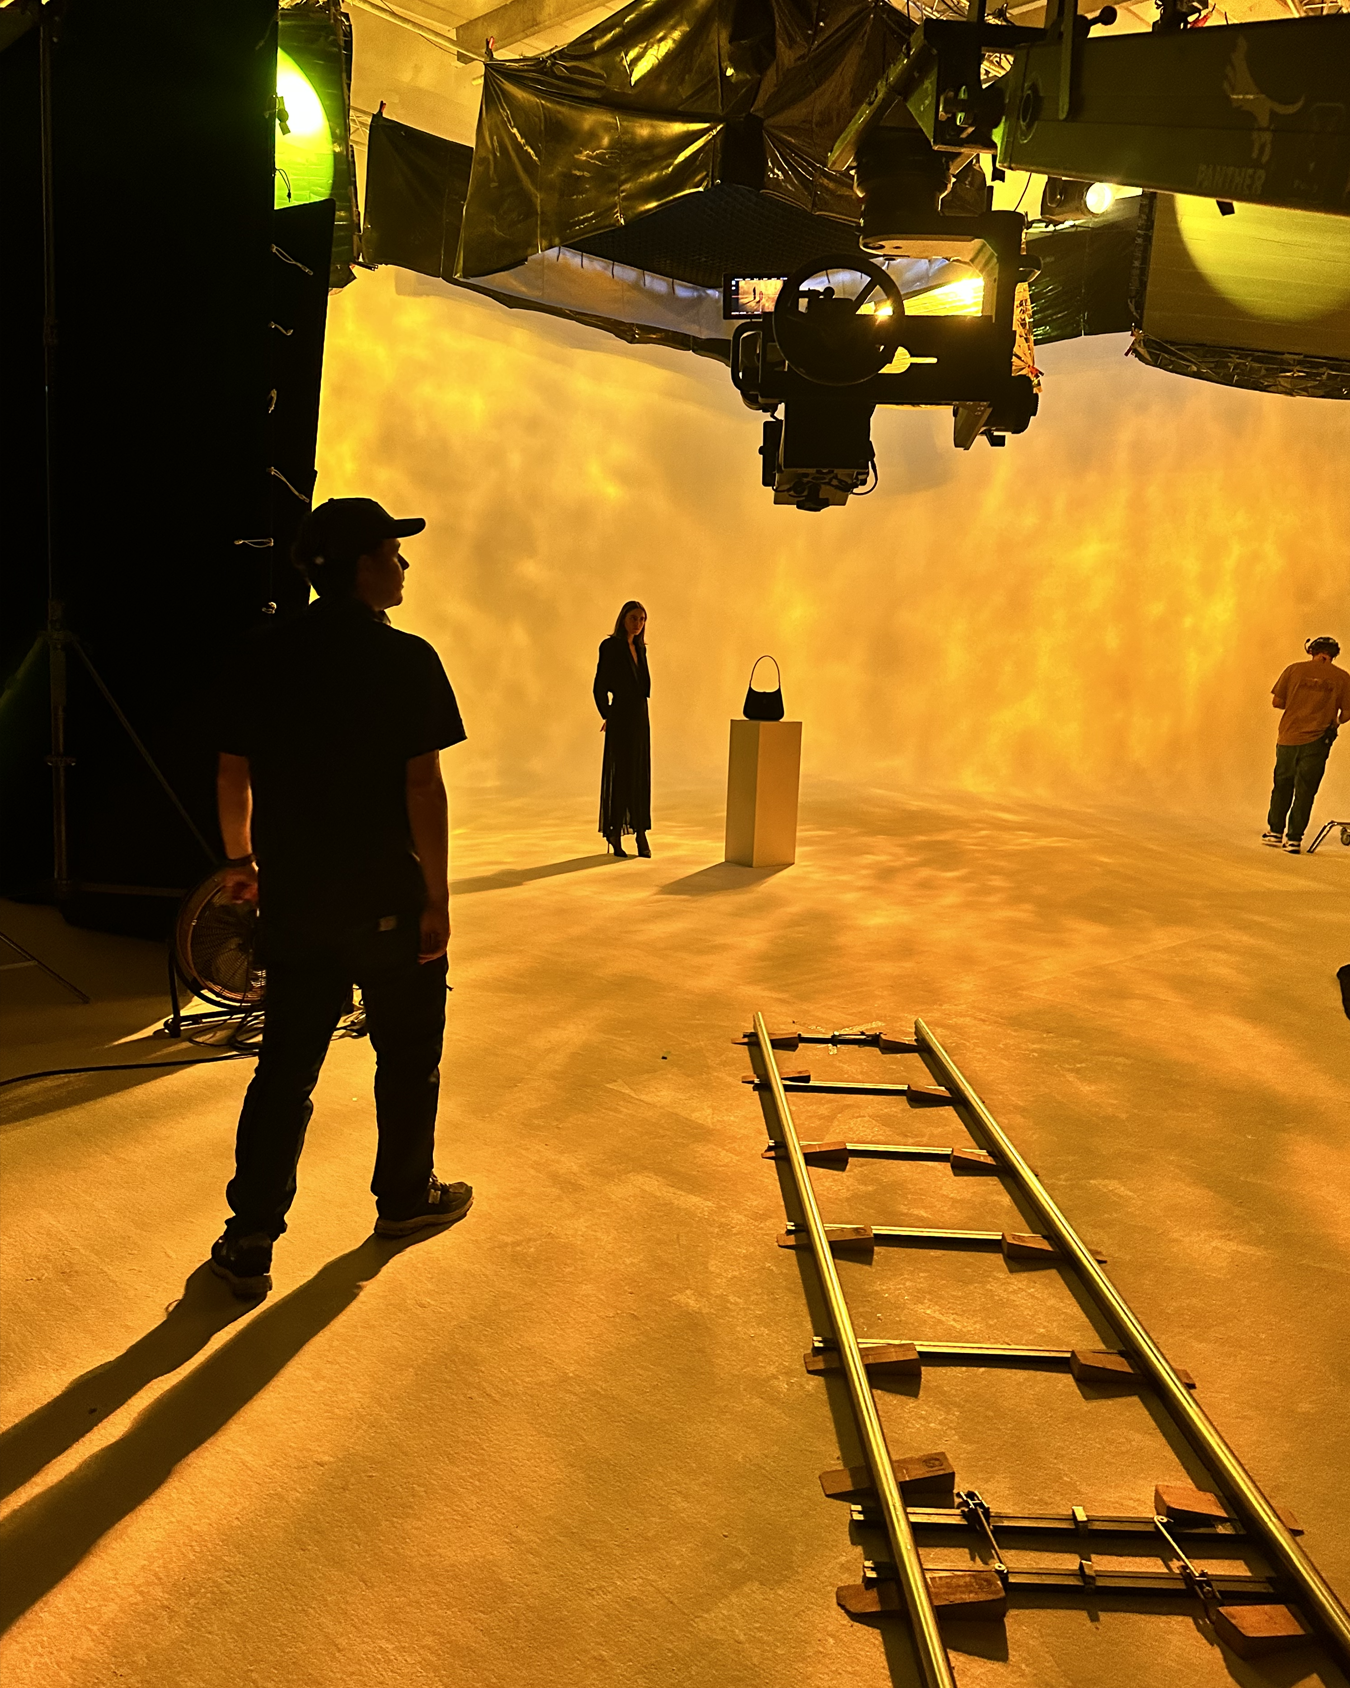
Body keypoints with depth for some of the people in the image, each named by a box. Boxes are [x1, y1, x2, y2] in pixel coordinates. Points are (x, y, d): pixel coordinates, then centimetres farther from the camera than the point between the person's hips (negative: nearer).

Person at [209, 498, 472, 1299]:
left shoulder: (271, 654, 3)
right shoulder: (405, 660, -13)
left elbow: (233, 771, 8)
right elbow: (423, 788, -17)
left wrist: (242, 858, 23)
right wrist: (437, 898, -10)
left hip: (294, 899, 5)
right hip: (387, 901, -4)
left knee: (285, 1068, 11)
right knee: (408, 1054, 16)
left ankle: (251, 1241, 12)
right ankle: (405, 1197, 32)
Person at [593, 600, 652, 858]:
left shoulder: (640, 648, 14)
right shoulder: (611, 646, -8)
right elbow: (599, 687, -8)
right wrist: (607, 716, 2)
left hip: (640, 718, 7)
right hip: (621, 719, -7)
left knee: (640, 775, 7)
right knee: (618, 774, -3)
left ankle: (641, 833, 11)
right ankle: (615, 835, 4)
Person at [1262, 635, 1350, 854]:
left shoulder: (1294, 670, 0)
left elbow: (1277, 702, 0)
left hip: (1288, 737, 1)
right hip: (1317, 740, -1)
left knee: (1282, 785, 16)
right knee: (1305, 790, 5)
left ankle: (1275, 831, 23)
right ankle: (1294, 839, 6)